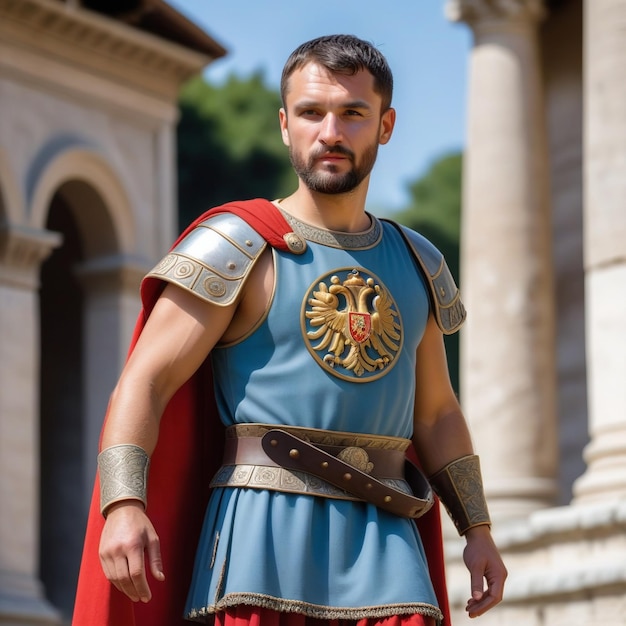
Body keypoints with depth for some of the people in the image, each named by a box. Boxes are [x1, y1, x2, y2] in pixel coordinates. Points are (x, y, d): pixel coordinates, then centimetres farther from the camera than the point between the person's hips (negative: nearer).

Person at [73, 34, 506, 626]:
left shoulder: (416, 264, 17)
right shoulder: (240, 246, 1)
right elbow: (144, 383, -8)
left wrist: (478, 529, 19)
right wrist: (123, 505, -22)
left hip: (386, 542, 4)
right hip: (265, 530, -4)